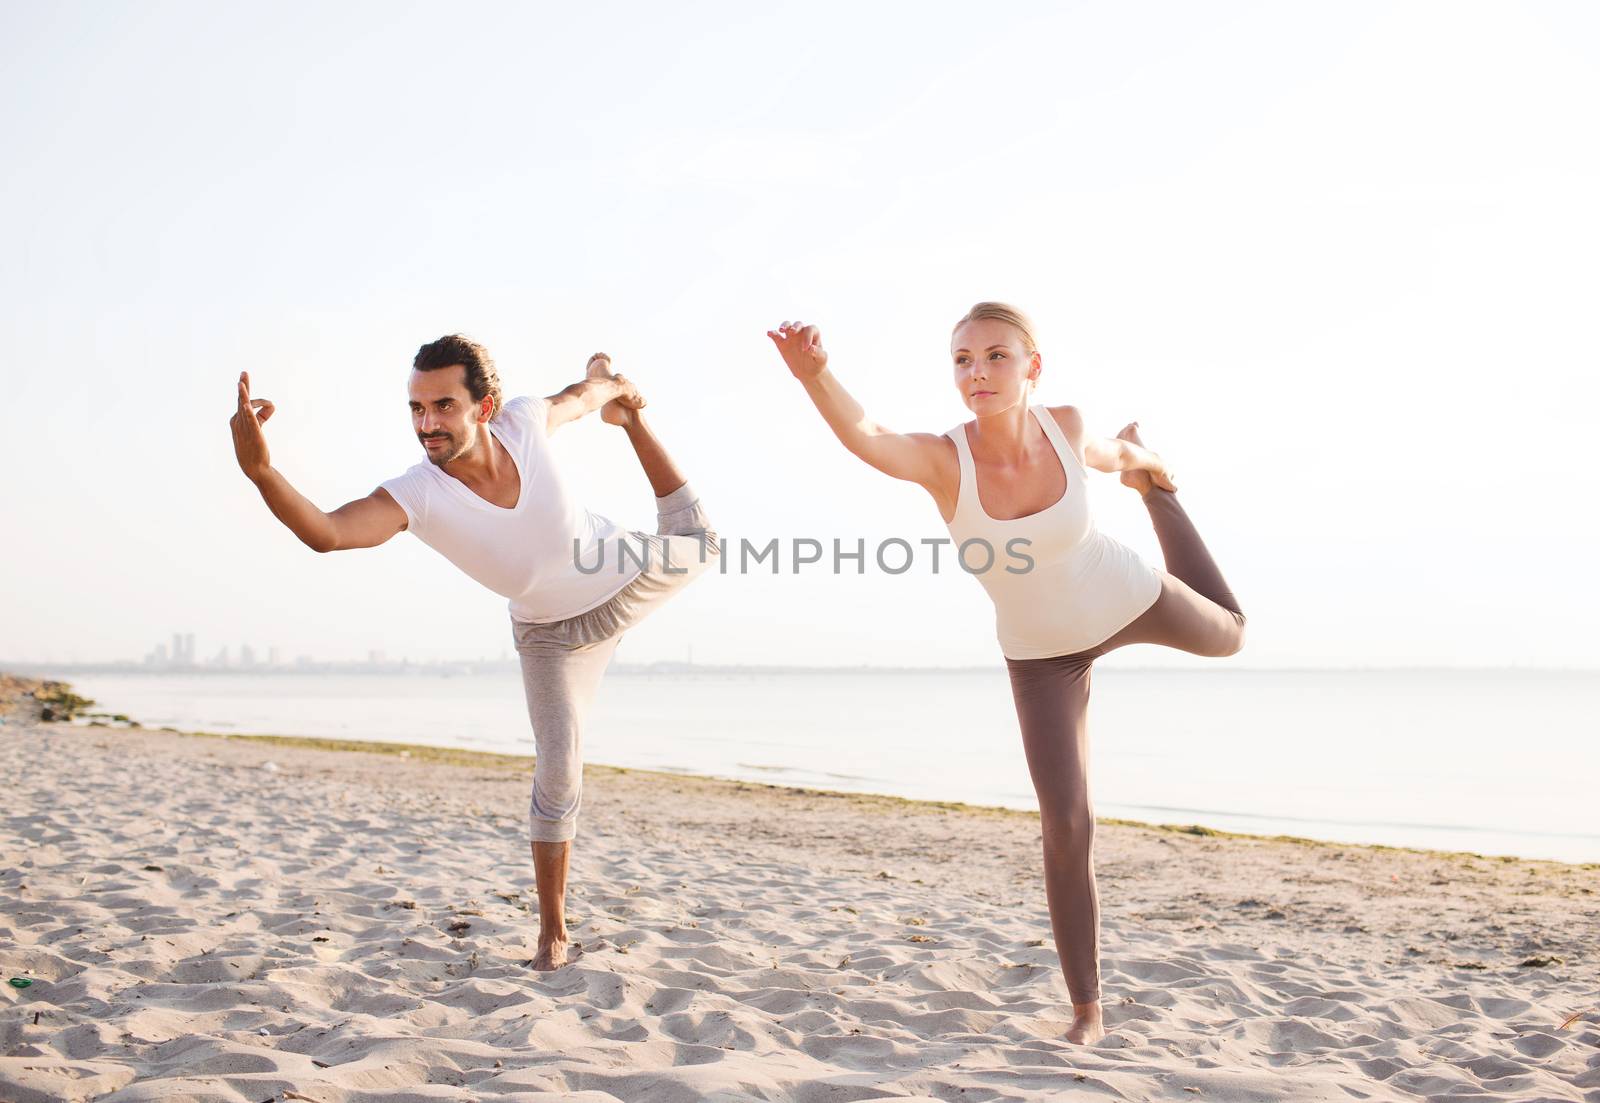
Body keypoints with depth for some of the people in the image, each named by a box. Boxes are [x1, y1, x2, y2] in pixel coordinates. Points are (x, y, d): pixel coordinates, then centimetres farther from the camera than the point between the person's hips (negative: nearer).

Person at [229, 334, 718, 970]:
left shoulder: (525, 421, -31)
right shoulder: (417, 496, -37)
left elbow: (577, 397, -6)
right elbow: (326, 532, -55)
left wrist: (606, 385, 17)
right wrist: (259, 469, -72)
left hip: (632, 576, 2)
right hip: (554, 632, -2)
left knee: (696, 545, 30)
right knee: (557, 775, -6)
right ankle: (553, 931, 9)